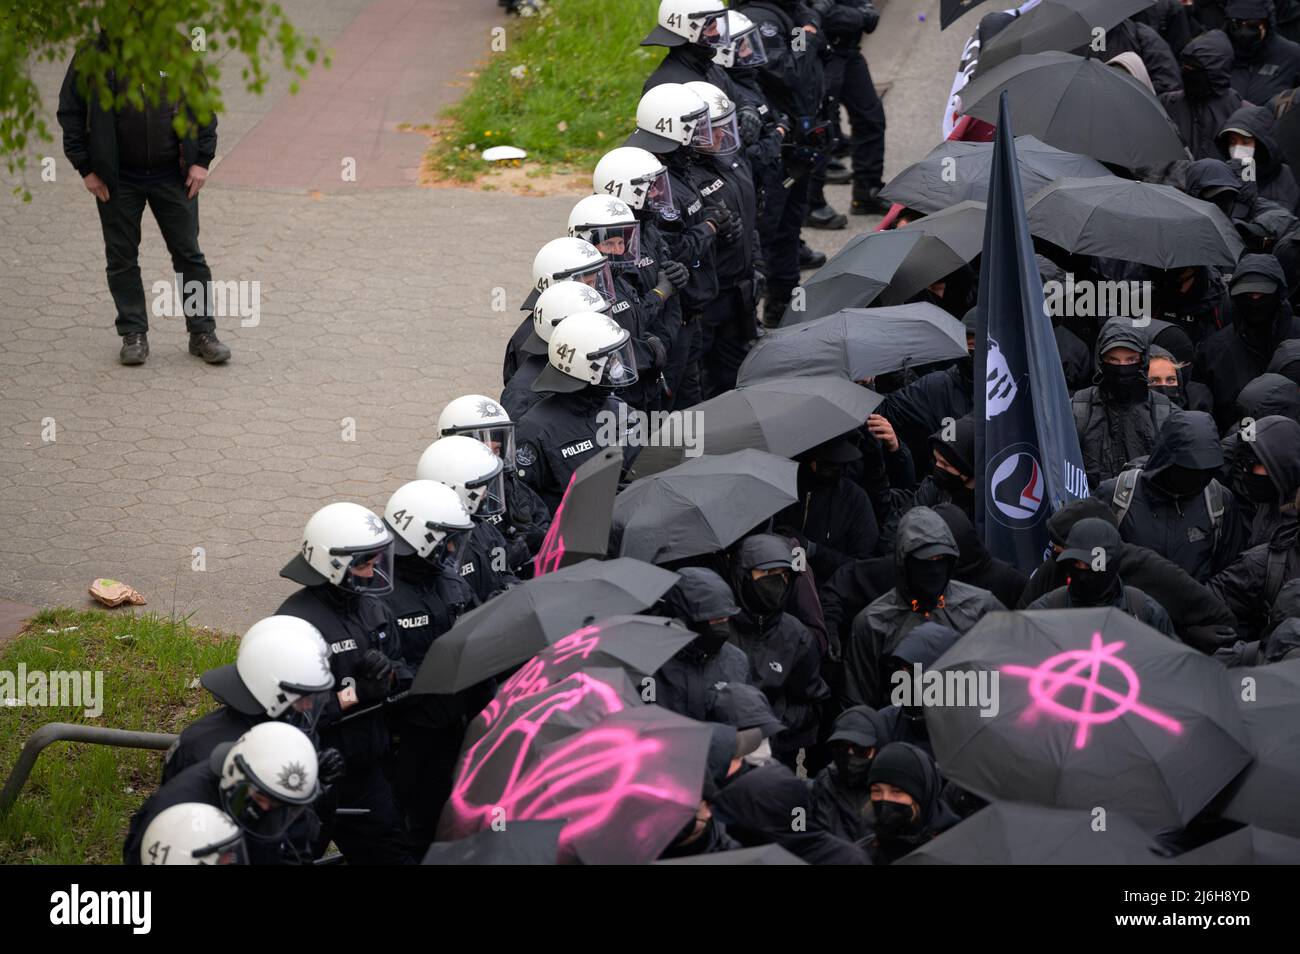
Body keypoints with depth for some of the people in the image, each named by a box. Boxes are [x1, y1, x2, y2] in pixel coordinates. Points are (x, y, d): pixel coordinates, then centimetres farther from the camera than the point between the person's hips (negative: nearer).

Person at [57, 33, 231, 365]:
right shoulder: (91, 56, -6)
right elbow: (70, 113, -1)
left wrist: (202, 160, -1)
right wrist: (86, 168, -5)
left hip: (173, 176, 1)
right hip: (118, 181, -1)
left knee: (189, 253, 5)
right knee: (122, 259, 6)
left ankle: (202, 332, 14)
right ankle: (134, 335, 16)